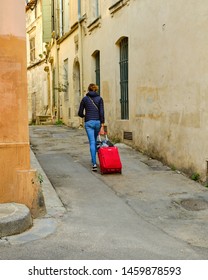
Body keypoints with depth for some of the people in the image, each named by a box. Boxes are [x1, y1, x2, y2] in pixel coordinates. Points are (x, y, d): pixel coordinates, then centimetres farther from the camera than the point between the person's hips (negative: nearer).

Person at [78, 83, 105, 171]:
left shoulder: (85, 99, 2)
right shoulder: (99, 98, 2)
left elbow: (80, 113, 4)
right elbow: (102, 112, -8)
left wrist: (84, 115, 27)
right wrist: (102, 125, -9)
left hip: (88, 122, -2)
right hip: (98, 122, 2)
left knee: (92, 142, -6)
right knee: (95, 140, 23)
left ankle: (94, 163, -16)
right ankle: (93, 159, 33)